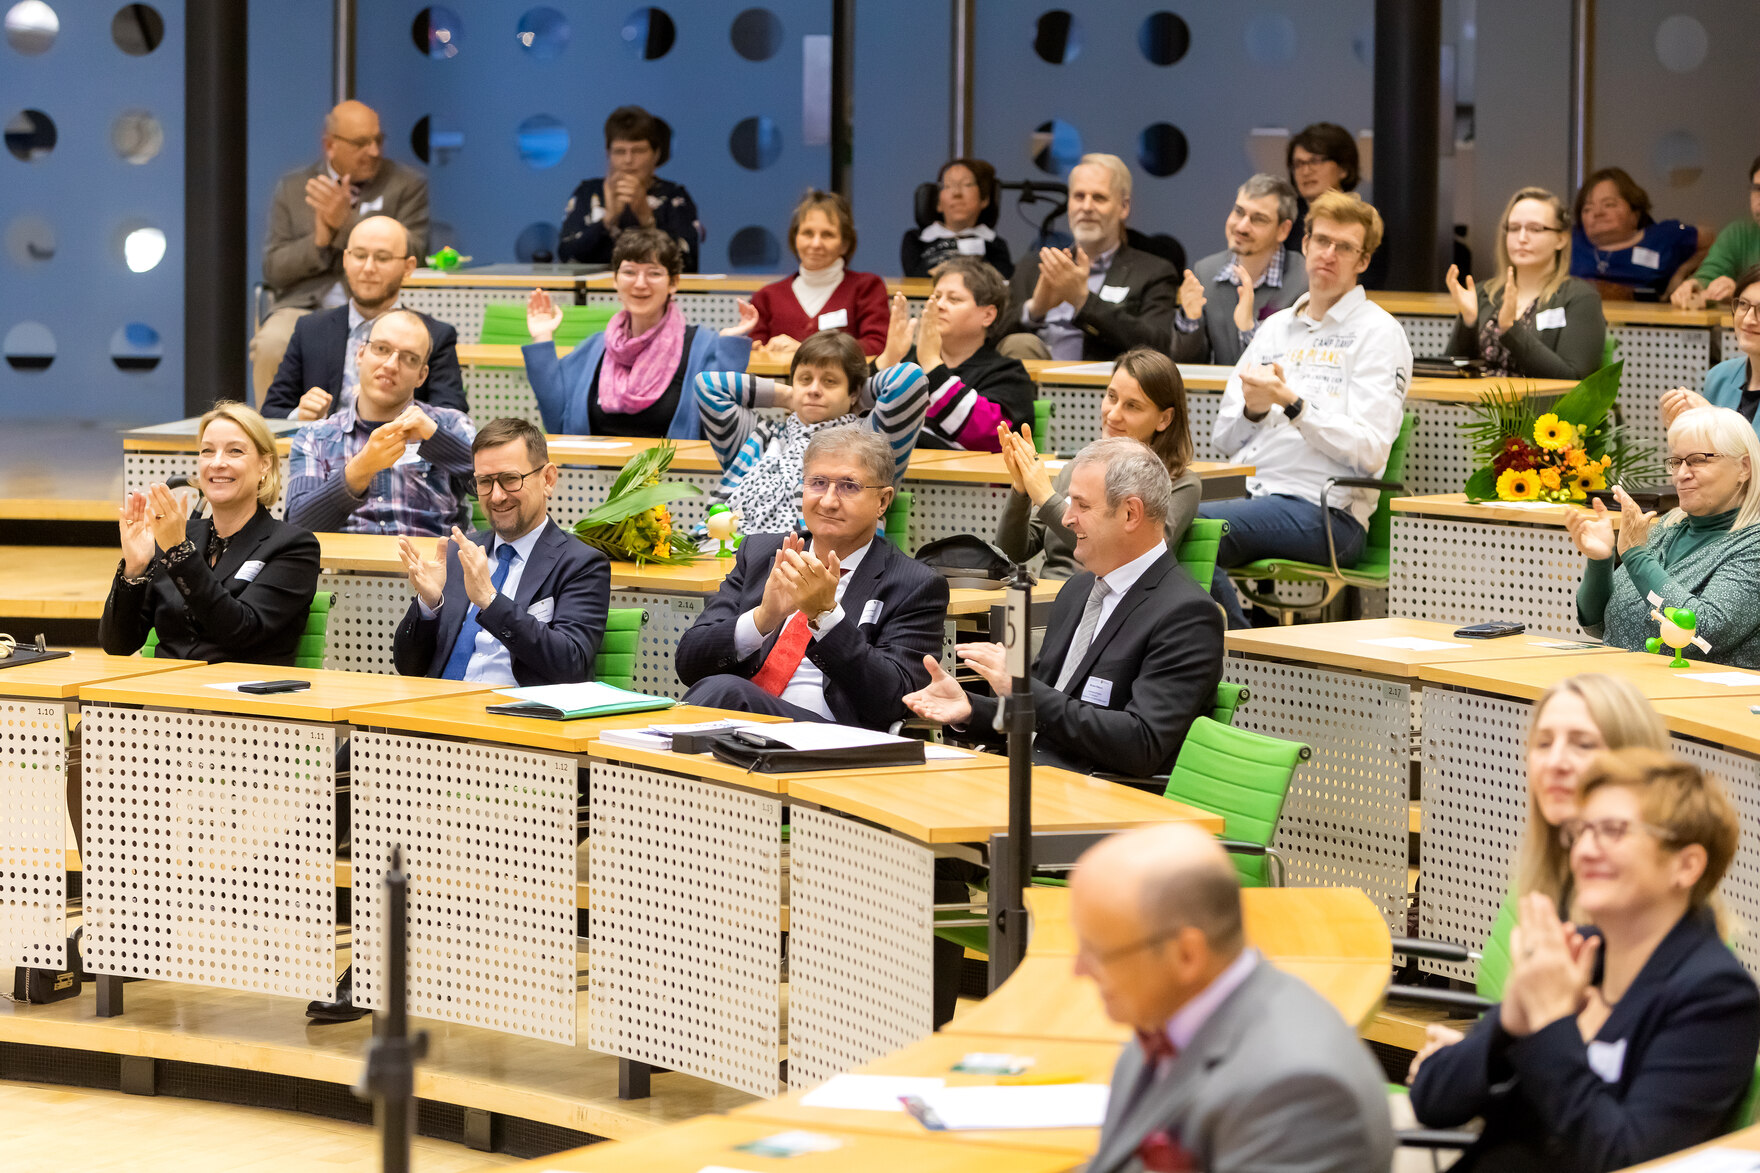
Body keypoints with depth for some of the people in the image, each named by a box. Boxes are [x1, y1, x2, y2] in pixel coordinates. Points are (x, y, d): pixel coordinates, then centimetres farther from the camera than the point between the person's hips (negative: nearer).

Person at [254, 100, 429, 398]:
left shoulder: (407, 185, 9)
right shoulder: (292, 188, 15)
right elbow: (273, 269, 10)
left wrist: (347, 223, -12)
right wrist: (319, 240, -8)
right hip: (304, 306, 2)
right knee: (270, 346, -31)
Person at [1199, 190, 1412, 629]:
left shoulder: (1377, 332, 2)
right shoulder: (1275, 328, 22)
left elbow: (1370, 451, -10)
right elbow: (1224, 439, 19)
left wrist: (1291, 403, -19)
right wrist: (1253, 409, -4)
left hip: (1326, 513, -6)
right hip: (1255, 495, 6)